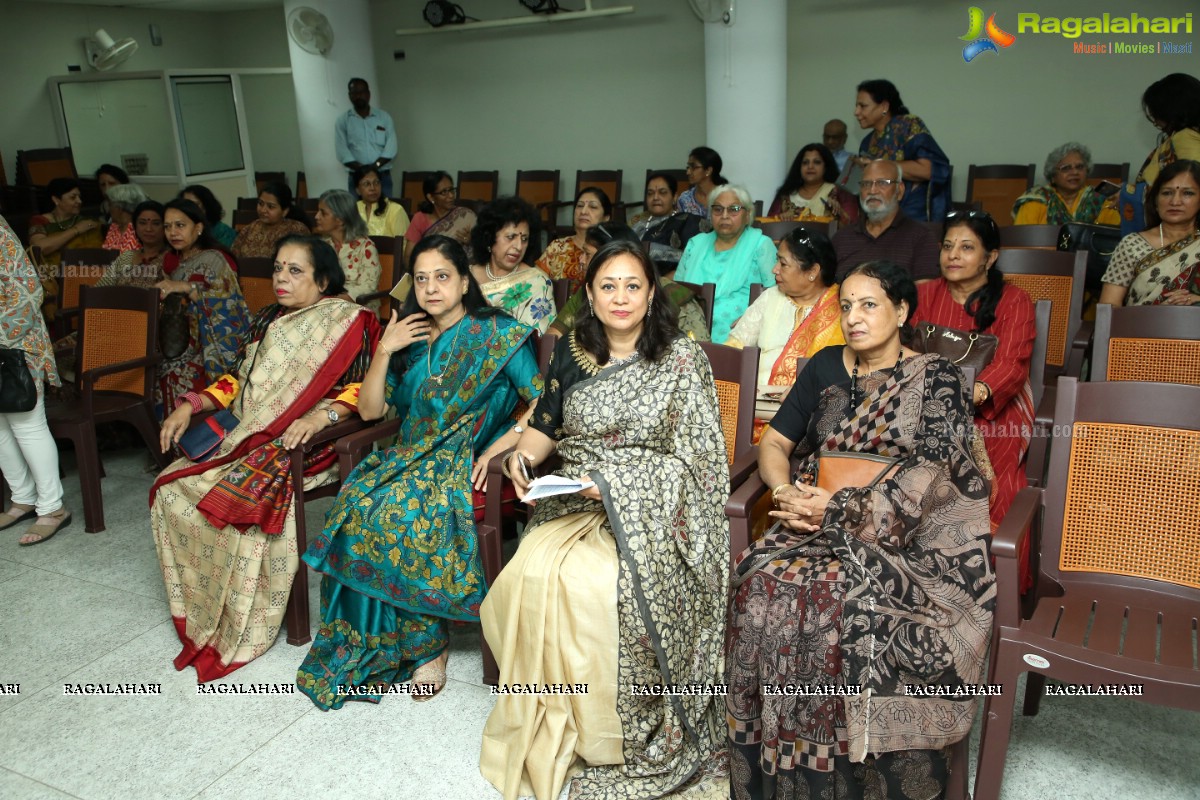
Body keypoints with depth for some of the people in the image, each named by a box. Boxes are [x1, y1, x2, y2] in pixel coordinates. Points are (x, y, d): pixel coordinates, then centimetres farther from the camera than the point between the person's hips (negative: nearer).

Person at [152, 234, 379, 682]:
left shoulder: (349, 322, -3)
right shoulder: (267, 321, 19)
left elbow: (362, 390, -12)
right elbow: (235, 380, 20)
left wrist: (322, 415, -28)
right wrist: (190, 405, 5)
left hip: (306, 444, -7)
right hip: (247, 438, 8)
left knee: (248, 500, -30)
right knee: (170, 490, -7)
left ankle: (244, 627, -9)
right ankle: (196, 607, 8)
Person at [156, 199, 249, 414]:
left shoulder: (212, 260, -2)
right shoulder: (172, 262, 18)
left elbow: (226, 306, -15)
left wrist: (187, 288, -20)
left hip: (209, 350, -6)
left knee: (176, 379, -29)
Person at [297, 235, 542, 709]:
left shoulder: (498, 334, -1)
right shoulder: (410, 339, 14)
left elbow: (542, 403, -7)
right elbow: (370, 410, 11)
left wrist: (501, 446, -17)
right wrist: (384, 351, -1)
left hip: (470, 460, -5)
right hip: (413, 455, 5)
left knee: (402, 514, -31)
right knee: (355, 502, -24)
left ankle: (428, 646, -11)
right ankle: (370, 642, -11)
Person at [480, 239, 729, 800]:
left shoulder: (681, 359, -2)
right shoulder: (571, 352, 11)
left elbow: (692, 457, -6)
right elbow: (545, 426, 17)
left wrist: (617, 482, -17)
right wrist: (522, 454, -6)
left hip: (650, 507, -4)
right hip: (573, 500, 4)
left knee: (591, 584, -31)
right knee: (531, 573, -26)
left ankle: (601, 734, -5)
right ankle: (549, 727, -4)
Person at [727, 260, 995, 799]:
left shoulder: (937, 380, 3)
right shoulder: (826, 367, 16)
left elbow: (926, 479, -9)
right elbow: (774, 442, 16)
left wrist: (842, 510, -16)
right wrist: (786, 492, -5)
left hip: (908, 536, -4)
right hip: (819, 522, 4)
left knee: (849, 602, -33)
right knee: (764, 587, -25)